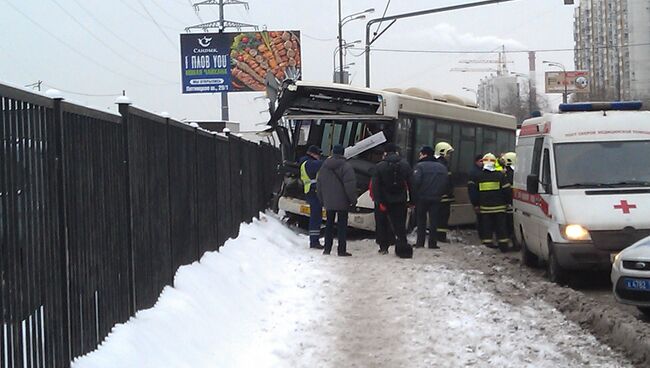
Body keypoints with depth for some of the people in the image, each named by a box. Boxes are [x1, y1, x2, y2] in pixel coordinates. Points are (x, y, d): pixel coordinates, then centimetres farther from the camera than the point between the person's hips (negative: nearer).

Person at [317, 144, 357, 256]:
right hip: (342, 201, -5)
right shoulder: (345, 166, -11)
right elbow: (350, 185, -14)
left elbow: (319, 184, 13)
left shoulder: (324, 166, 8)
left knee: (329, 224, 13)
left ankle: (327, 248, 12)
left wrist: (322, 200, 20)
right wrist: (353, 200, -6)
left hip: (328, 202, 5)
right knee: (342, 225, -1)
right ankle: (342, 250, -3)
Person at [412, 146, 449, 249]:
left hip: (422, 198, -3)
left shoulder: (419, 166, -9)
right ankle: (433, 243, 4)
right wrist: (440, 193, 15)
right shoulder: (441, 167, 8)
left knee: (421, 221, 7)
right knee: (434, 221, 7)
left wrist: (414, 196, -11)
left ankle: (420, 242, 7)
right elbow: (446, 183, 9)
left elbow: (415, 182, -18)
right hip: (436, 198, 3)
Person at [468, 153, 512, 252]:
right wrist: (506, 202, 7)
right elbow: (507, 191, -6)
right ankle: (503, 245, 5)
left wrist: (476, 205, 15)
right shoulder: (500, 176, -6)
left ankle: (487, 243, 5)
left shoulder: (479, 177, 1)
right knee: (501, 226, 5)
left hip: (485, 207, 1)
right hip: (499, 207, -1)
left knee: (486, 227, 7)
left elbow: (474, 192, 6)